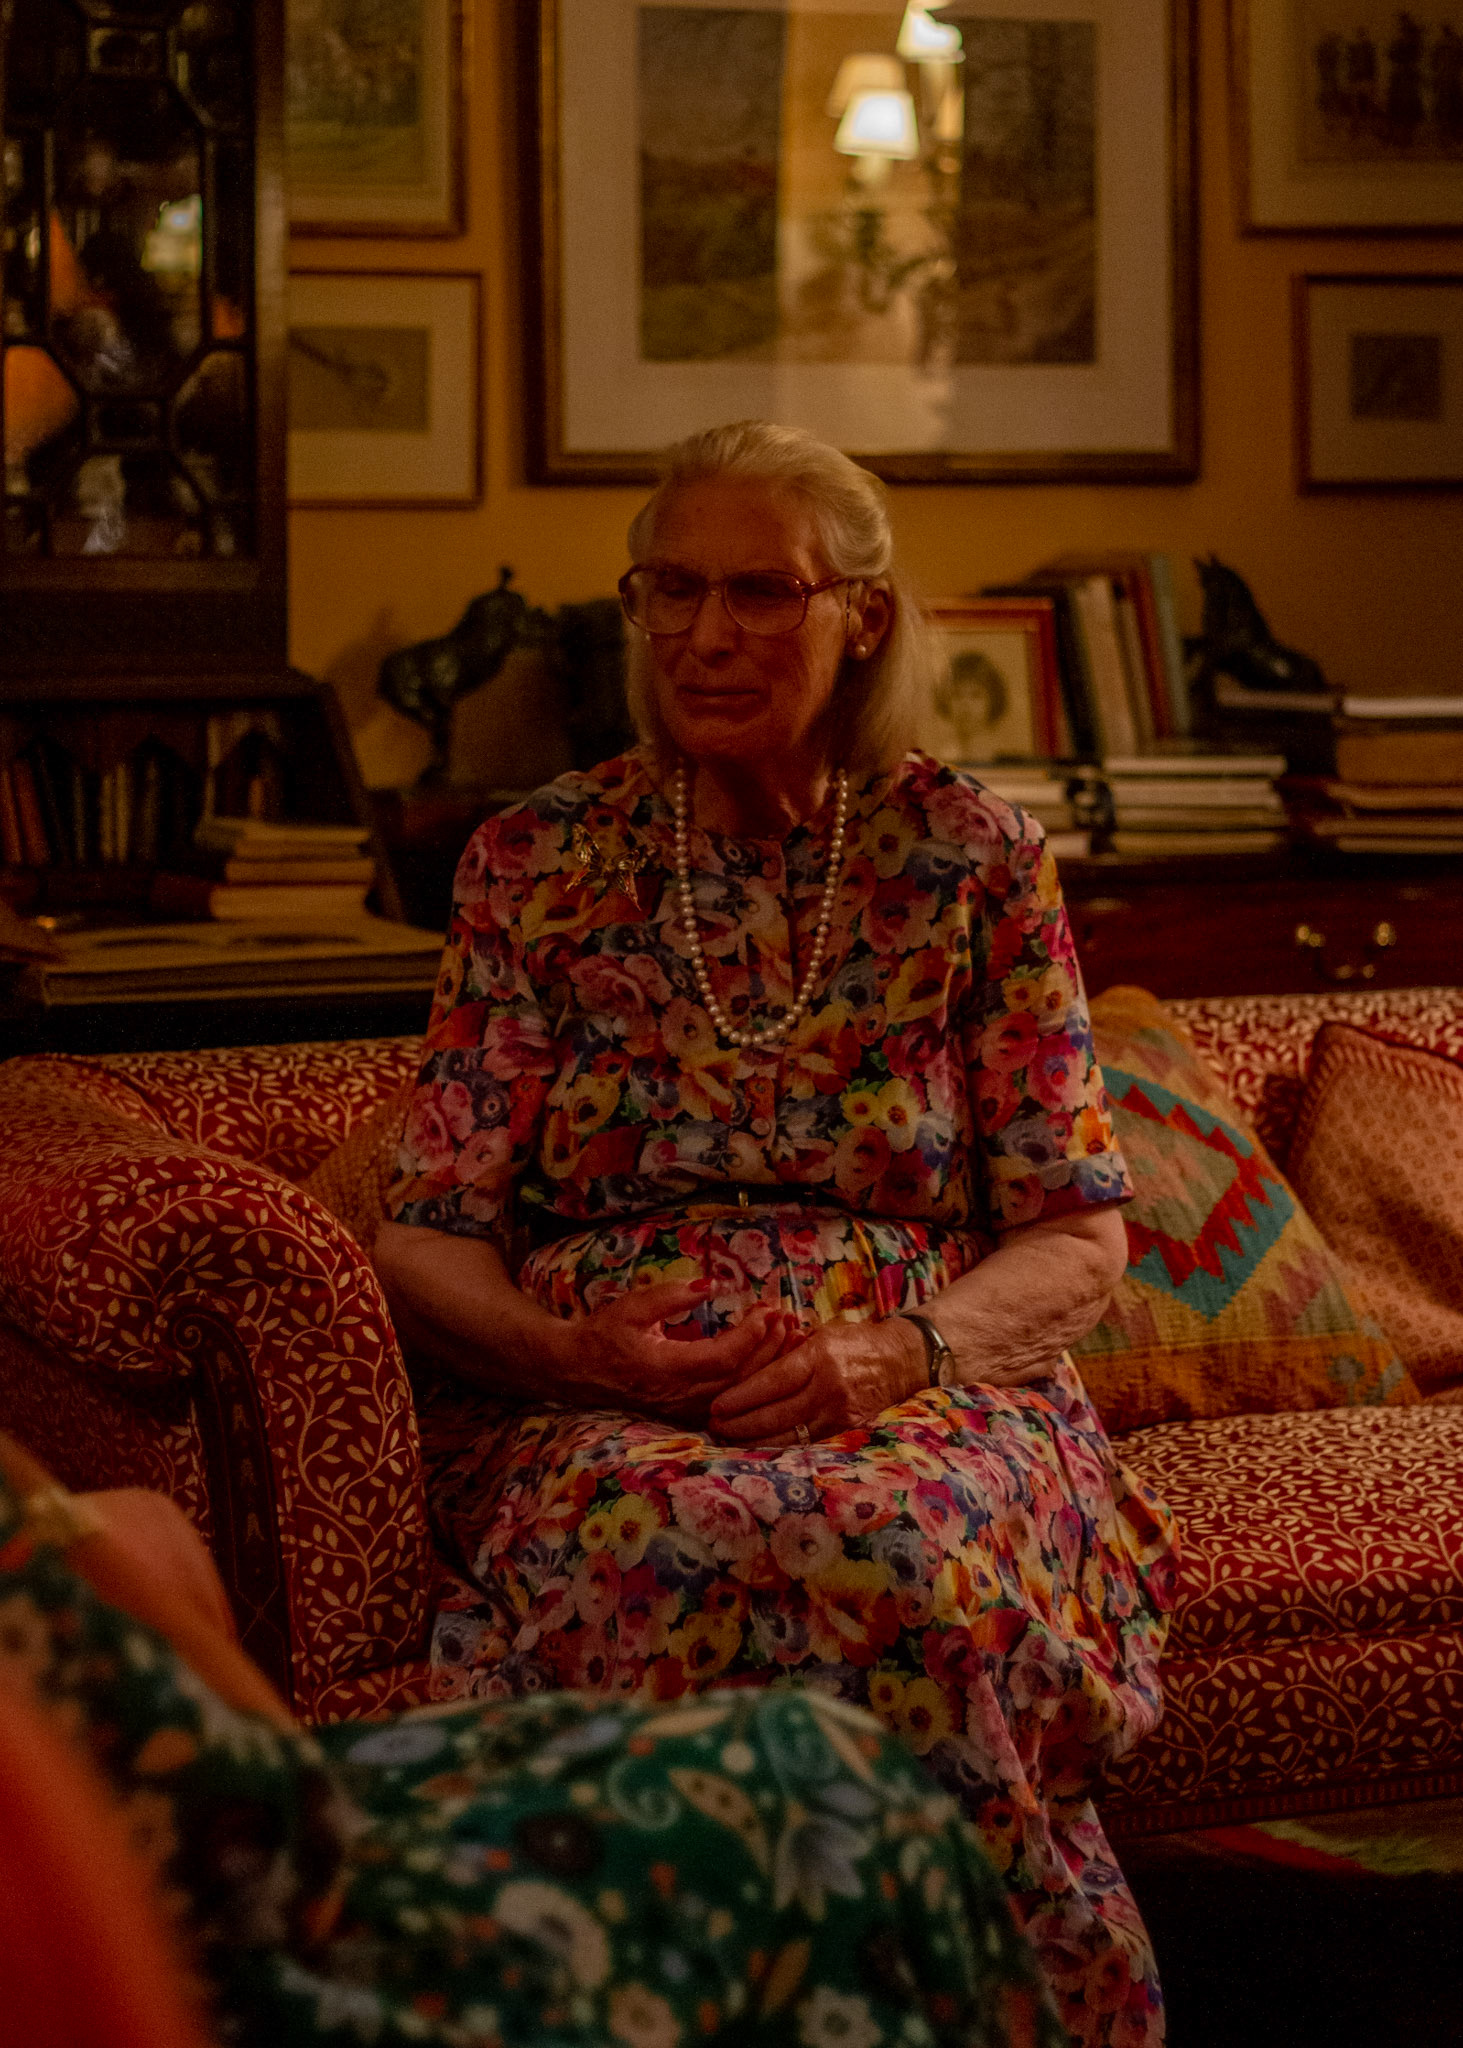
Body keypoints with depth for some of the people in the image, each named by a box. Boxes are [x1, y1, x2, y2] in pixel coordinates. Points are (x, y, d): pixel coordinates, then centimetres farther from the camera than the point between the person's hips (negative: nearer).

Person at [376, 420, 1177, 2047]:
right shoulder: (534, 866, 10)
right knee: (676, 1547, -37)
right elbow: (429, 1241, 7)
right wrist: (568, 1348, -15)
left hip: (931, 1382, 0)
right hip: (589, 1399, 0)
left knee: (911, 1550, -37)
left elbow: (1079, 1239, 5)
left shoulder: (971, 857, 9)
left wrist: (893, 1354, -16)